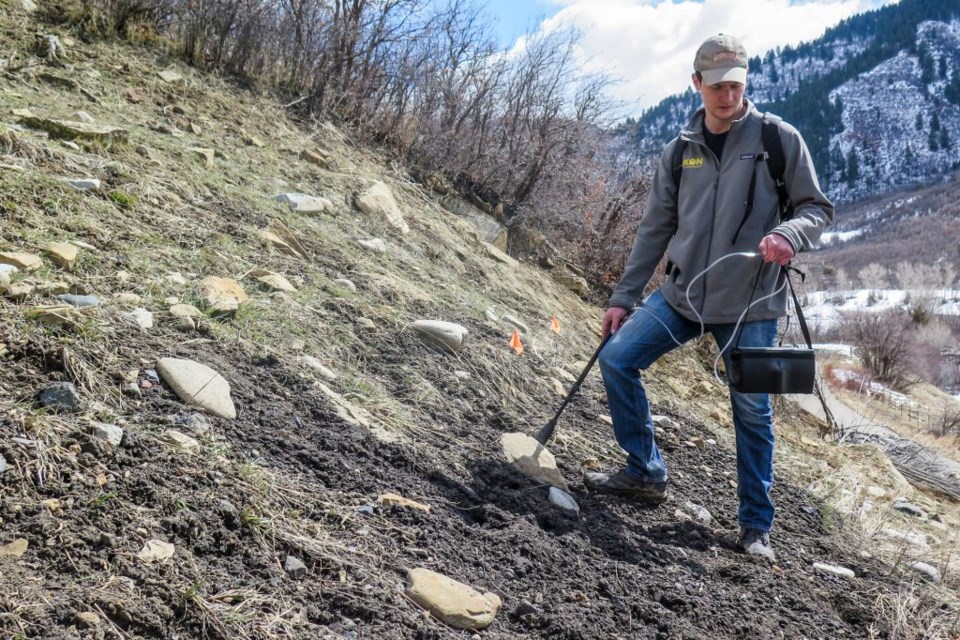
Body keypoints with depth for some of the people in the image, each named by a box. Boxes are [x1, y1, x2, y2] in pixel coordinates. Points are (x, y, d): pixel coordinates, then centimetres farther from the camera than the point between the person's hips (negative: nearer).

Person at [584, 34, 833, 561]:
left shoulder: (778, 138, -4)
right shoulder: (680, 150, 7)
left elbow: (818, 209, 0)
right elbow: (655, 229, 11)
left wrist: (788, 235, -23)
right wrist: (623, 297, 8)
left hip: (750, 304, -4)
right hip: (683, 294, 4)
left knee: (752, 413, 2)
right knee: (616, 359, -4)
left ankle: (756, 525, 18)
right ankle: (645, 474, 11)